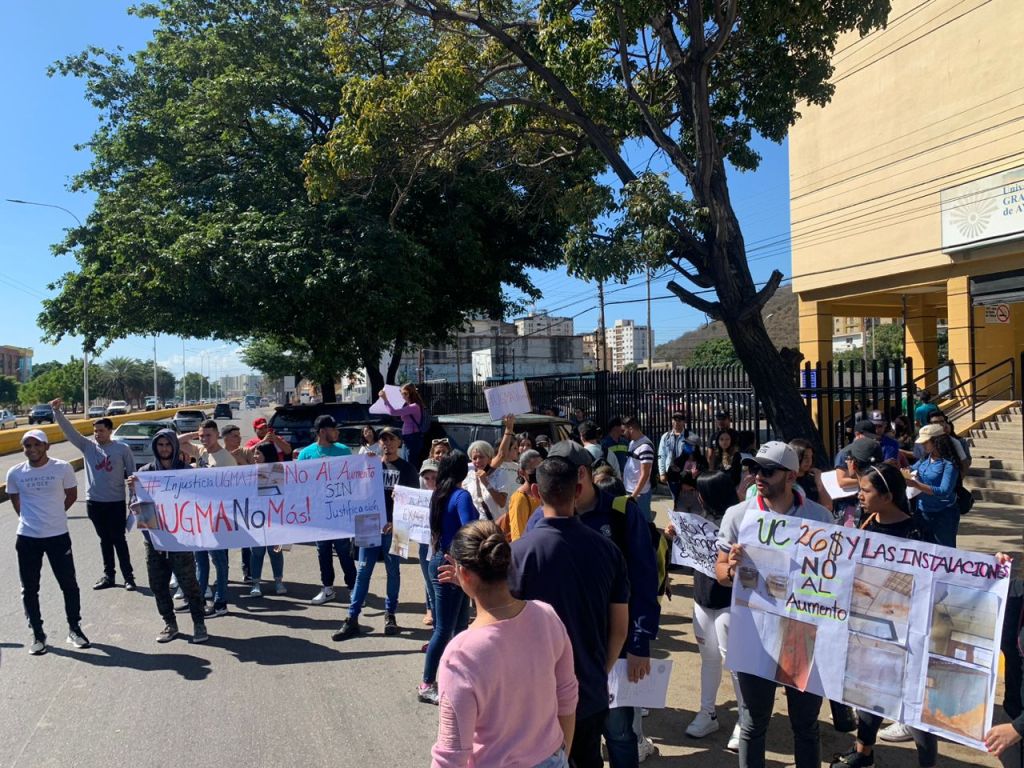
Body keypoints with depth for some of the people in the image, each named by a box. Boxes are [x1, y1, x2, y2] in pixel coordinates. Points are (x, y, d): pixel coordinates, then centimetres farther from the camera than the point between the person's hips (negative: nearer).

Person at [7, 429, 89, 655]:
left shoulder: (62, 468, -8)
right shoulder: (15, 473, -3)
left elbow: (71, 495, 6)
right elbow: (15, 501, 14)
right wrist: (31, 518, 12)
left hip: (58, 536, -1)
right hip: (27, 538, 1)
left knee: (69, 585, 6)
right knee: (30, 589, 8)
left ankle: (74, 629, 22)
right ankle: (37, 635, 22)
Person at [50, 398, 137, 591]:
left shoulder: (122, 449, -6)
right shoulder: (88, 446, 2)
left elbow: (132, 474, -3)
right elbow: (69, 431, -4)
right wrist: (57, 411, -17)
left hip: (116, 502, -3)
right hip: (94, 502, 3)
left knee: (118, 540, 3)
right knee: (105, 540, 13)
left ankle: (128, 576, 11)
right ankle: (108, 576, 23)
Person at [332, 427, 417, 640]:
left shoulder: (406, 468, 2)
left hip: (395, 528, -1)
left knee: (393, 571, 7)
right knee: (363, 571, 0)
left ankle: (390, 615, 20)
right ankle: (352, 619, 2)